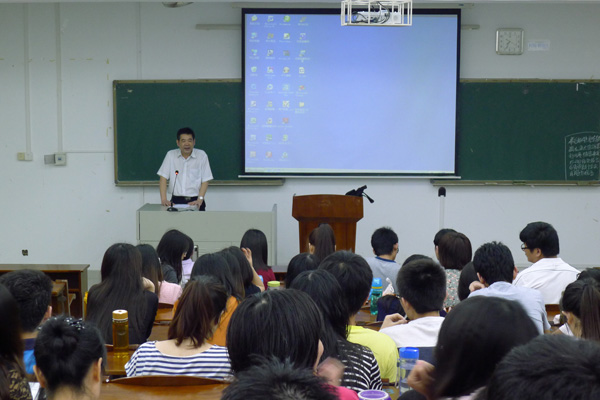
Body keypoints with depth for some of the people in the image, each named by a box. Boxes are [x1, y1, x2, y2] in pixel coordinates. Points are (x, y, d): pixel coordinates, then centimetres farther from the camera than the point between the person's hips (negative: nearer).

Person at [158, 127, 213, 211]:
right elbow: (163, 178, 5)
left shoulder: (201, 155, 3)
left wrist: (200, 200, -12)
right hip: (176, 201, 1)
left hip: (194, 201, -1)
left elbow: (205, 181, 2)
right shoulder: (171, 155, 6)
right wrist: (164, 199, -7)